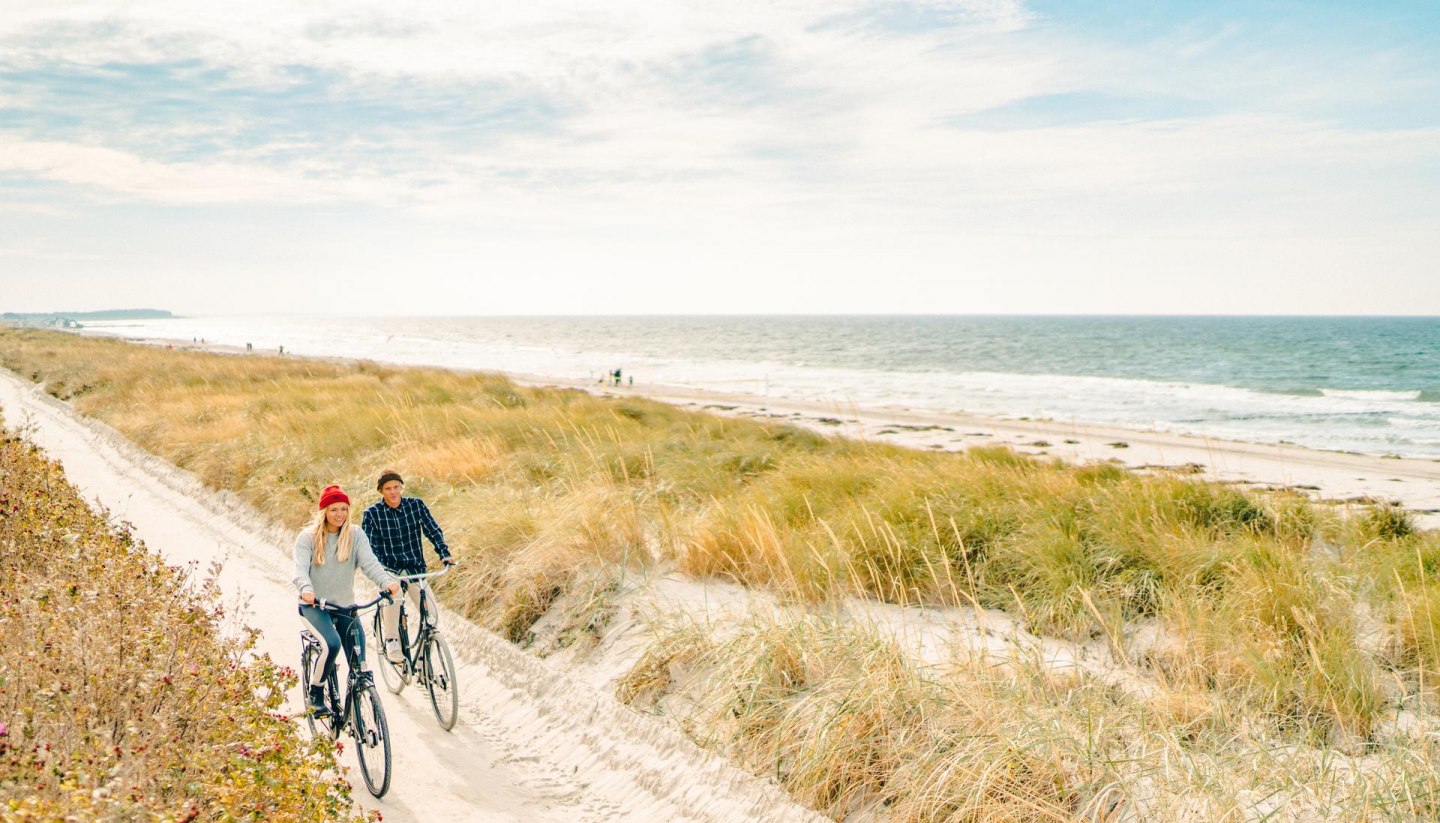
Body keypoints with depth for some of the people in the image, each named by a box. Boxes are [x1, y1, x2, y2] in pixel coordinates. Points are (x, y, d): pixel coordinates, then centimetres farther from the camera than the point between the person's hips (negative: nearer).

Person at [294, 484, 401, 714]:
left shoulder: (355, 535, 1)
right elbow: (301, 568, -18)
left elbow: (369, 562, -13)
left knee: (358, 659, -3)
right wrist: (306, 589, -41)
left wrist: (387, 581, -33)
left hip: (345, 605, 3)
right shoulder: (308, 537, -5)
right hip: (314, 605, -3)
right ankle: (315, 691, -4)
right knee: (332, 644, -28)